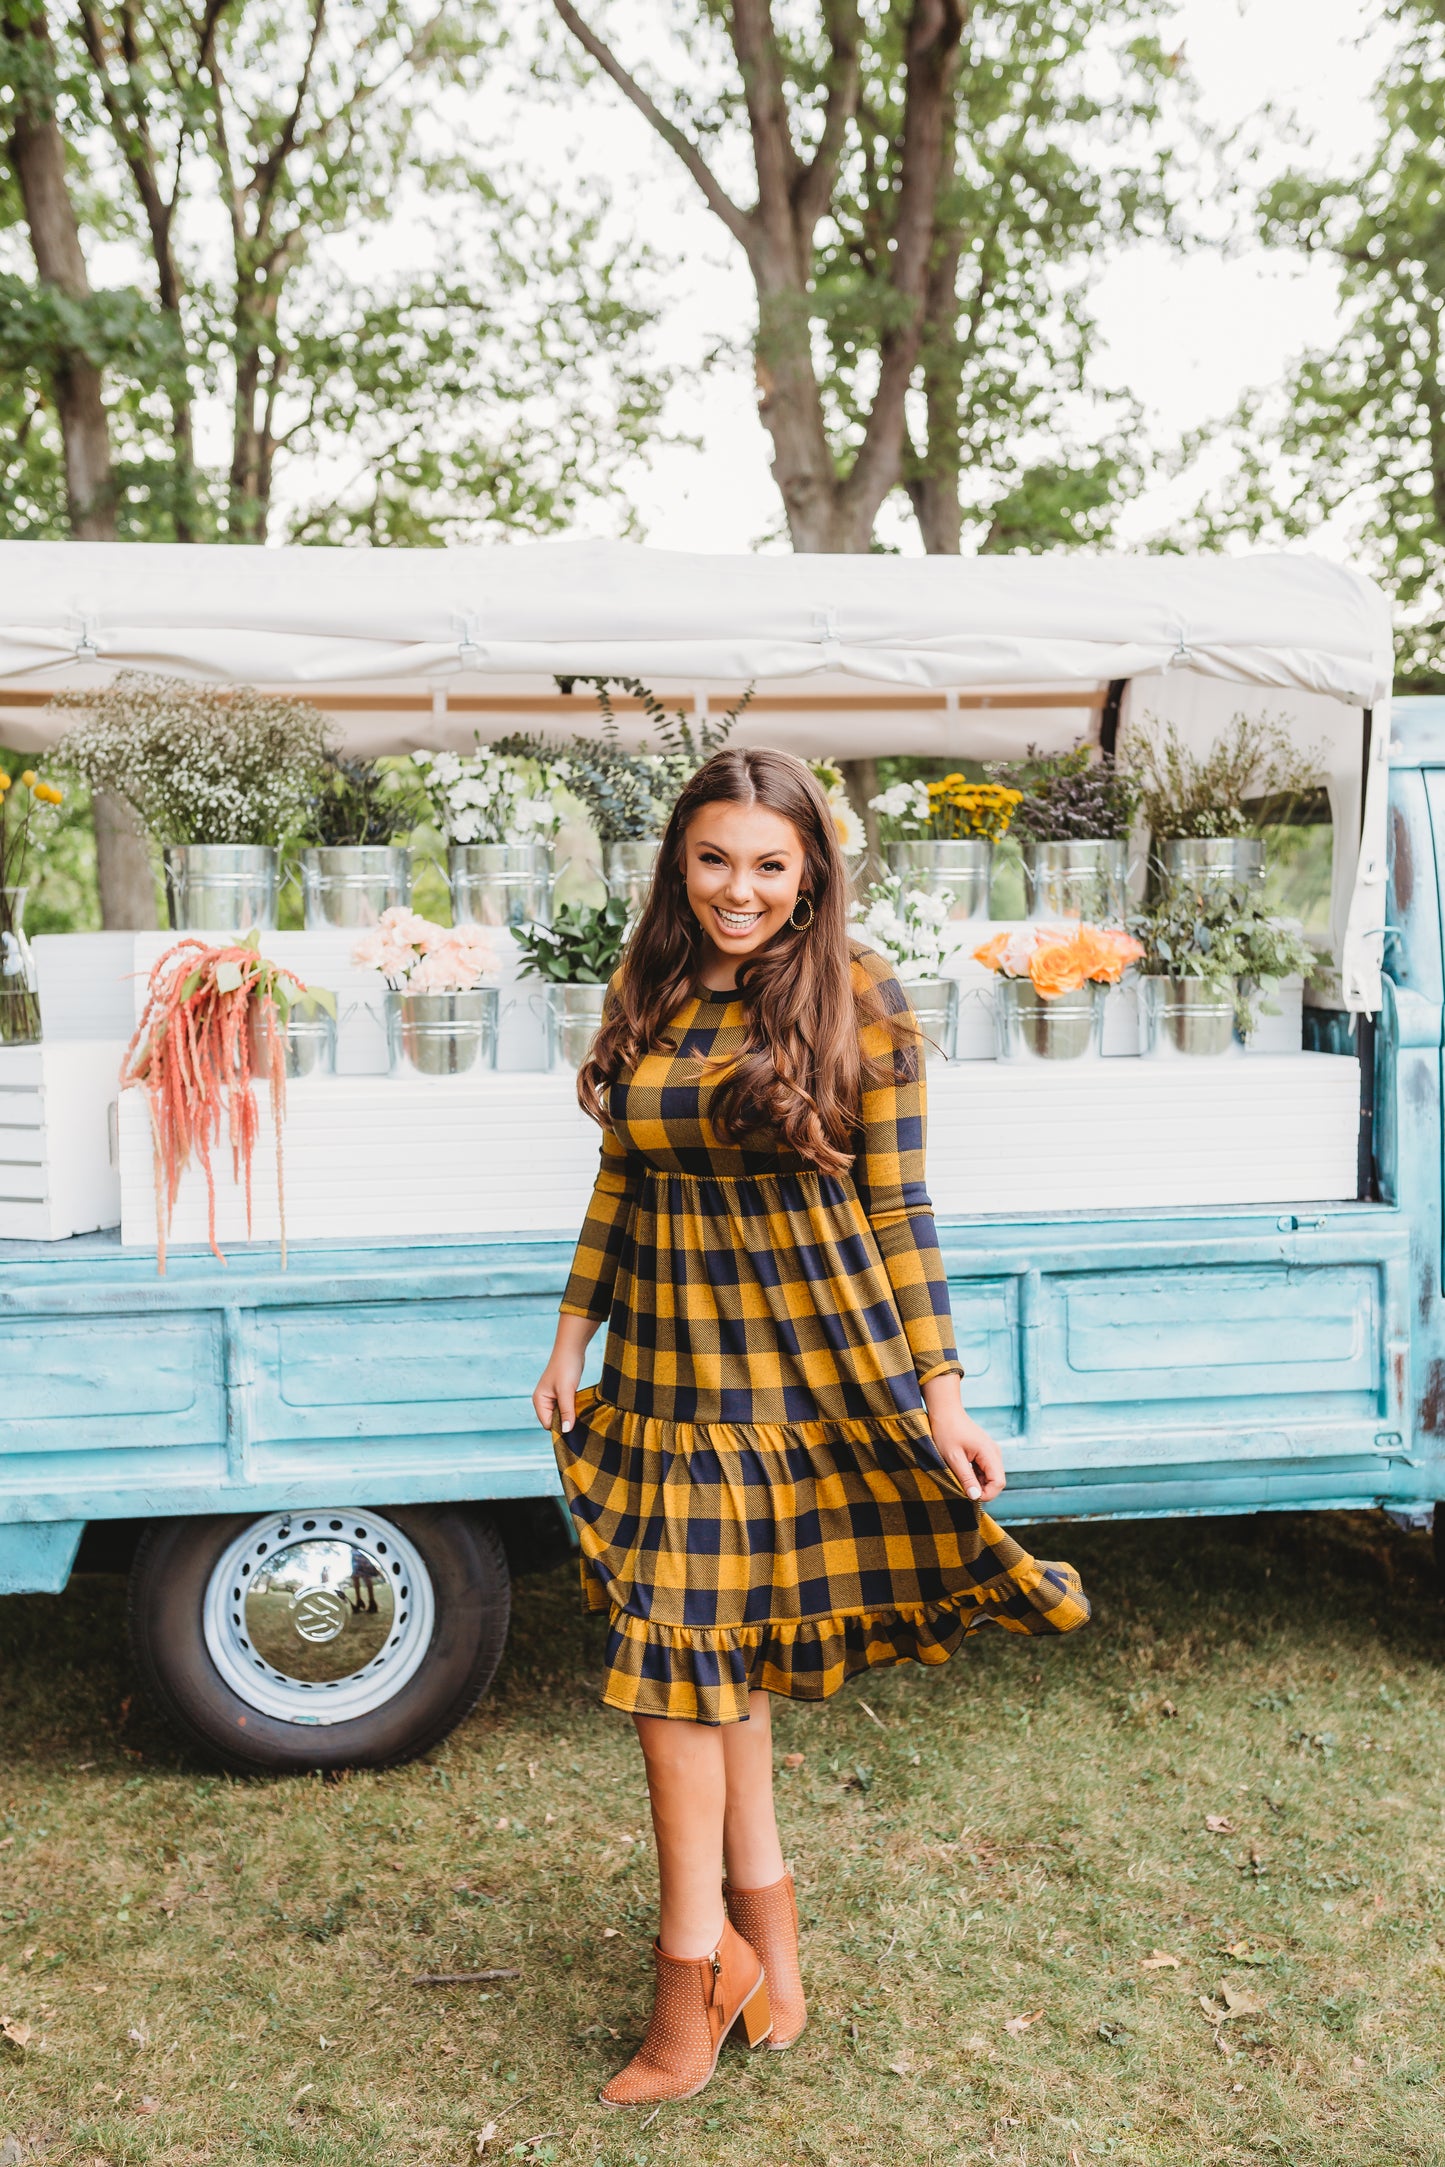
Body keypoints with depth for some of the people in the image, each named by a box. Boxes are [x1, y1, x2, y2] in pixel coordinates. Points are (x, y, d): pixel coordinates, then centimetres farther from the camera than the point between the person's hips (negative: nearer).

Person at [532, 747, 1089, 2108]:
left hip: (798, 1378, -4)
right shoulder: (643, 999, 5)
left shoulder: (859, 1006, -8)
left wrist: (941, 1394, -7)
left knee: (684, 1652, 0)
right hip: (665, 1371, 4)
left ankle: (693, 1980, 18)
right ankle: (762, 1920, 30)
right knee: (706, 1655, 10)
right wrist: (572, 1336, 13)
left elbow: (895, 1213, -6)